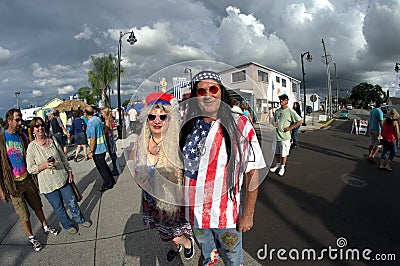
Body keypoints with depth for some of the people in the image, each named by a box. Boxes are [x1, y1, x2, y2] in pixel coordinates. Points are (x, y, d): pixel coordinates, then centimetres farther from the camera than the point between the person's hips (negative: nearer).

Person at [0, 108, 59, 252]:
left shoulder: (22, 136, 0)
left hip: (28, 179, 4)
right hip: (13, 184, -4)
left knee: (37, 205, 18)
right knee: (24, 214, 10)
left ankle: (45, 227, 39)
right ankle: (31, 237, 30)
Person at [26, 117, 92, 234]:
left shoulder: (53, 141, -1)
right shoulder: (32, 147, -11)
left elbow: (63, 158, 7)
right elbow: (30, 169, -8)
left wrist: (69, 172, 6)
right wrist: (44, 165, -23)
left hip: (63, 178, 3)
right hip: (48, 184, -2)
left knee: (72, 202, 14)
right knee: (58, 207, 14)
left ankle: (80, 219, 37)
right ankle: (67, 225, 37)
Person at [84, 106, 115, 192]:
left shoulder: (91, 123, -21)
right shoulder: (97, 118, 7)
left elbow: (93, 138, -24)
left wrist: (91, 151, -18)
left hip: (97, 149, -9)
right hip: (103, 147, 9)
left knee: (101, 167, 5)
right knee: (104, 165, 21)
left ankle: (108, 184, 18)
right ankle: (111, 180, 33)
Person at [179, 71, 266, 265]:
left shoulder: (240, 125, -17)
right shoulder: (188, 126, -5)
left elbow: (252, 173, -15)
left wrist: (248, 214, -13)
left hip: (225, 212, -4)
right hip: (193, 209, 5)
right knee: (203, 243, 32)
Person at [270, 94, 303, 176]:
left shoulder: (290, 111, -9)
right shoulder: (277, 111, 10)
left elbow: (300, 121, -12)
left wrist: (290, 128, -14)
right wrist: (274, 124, 0)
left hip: (285, 136, -6)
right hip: (276, 135, 6)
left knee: (284, 153, 5)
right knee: (276, 152, 16)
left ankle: (282, 167, 21)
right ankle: (278, 165, 34)